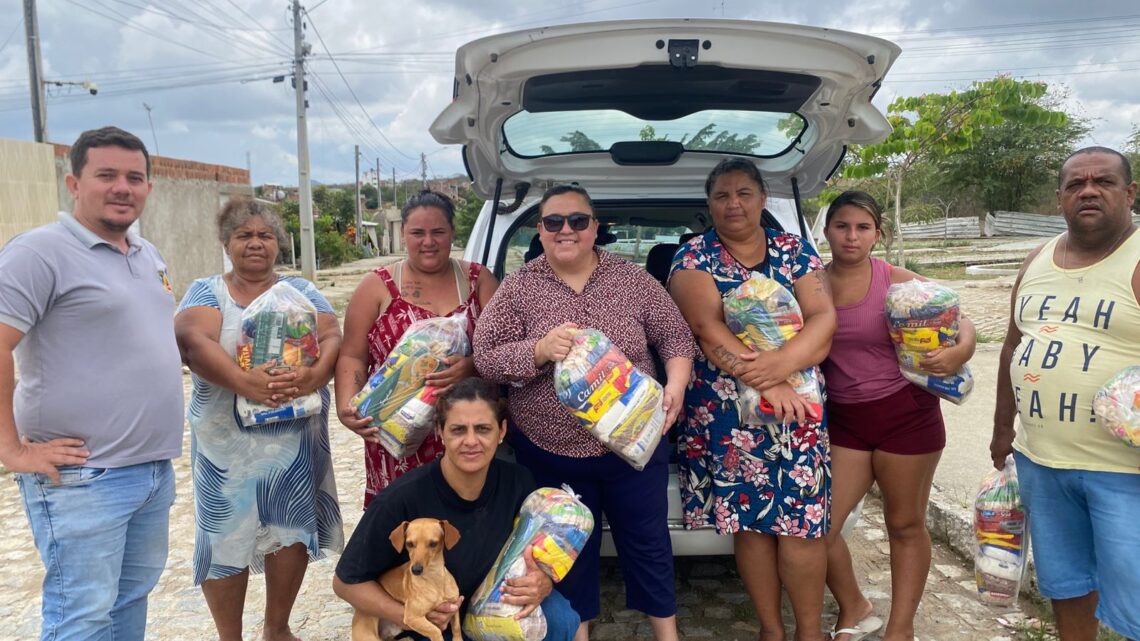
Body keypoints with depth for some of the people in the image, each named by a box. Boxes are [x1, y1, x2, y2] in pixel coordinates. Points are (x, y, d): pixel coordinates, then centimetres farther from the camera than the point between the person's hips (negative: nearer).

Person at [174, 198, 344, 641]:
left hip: (297, 438, 2)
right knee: (226, 534, 2)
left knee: (292, 529, 7)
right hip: (227, 439, -2)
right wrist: (243, 381, -32)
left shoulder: (301, 290, 10)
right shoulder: (205, 292, 4)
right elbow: (193, 341, -15)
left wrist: (313, 376, -27)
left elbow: (332, 338, -4)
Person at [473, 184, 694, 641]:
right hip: (550, 453, 0)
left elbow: (675, 336, 3)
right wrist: (540, 350, -26)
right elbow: (485, 357, -9)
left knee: (647, 540, 15)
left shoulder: (632, 279, -2)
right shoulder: (518, 288, -5)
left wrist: (675, 384, -14)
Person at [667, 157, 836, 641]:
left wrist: (781, 362, -23)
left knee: (801, 520, 0)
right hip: (724, 411, -1)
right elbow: (707, 328, -13)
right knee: (750, 520, 6)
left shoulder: (794, 250, 7)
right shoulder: (693, 257, 0)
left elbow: (824, 318, -3)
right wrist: (764, 380, -24)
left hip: (797, 407, 1)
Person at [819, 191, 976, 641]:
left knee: (905, 525, 11)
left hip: (905, 414, -2)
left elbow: (961, 322, -4)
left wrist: (959, 352, -25)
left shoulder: (899, 283, -7)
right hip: (841, 421, 2)